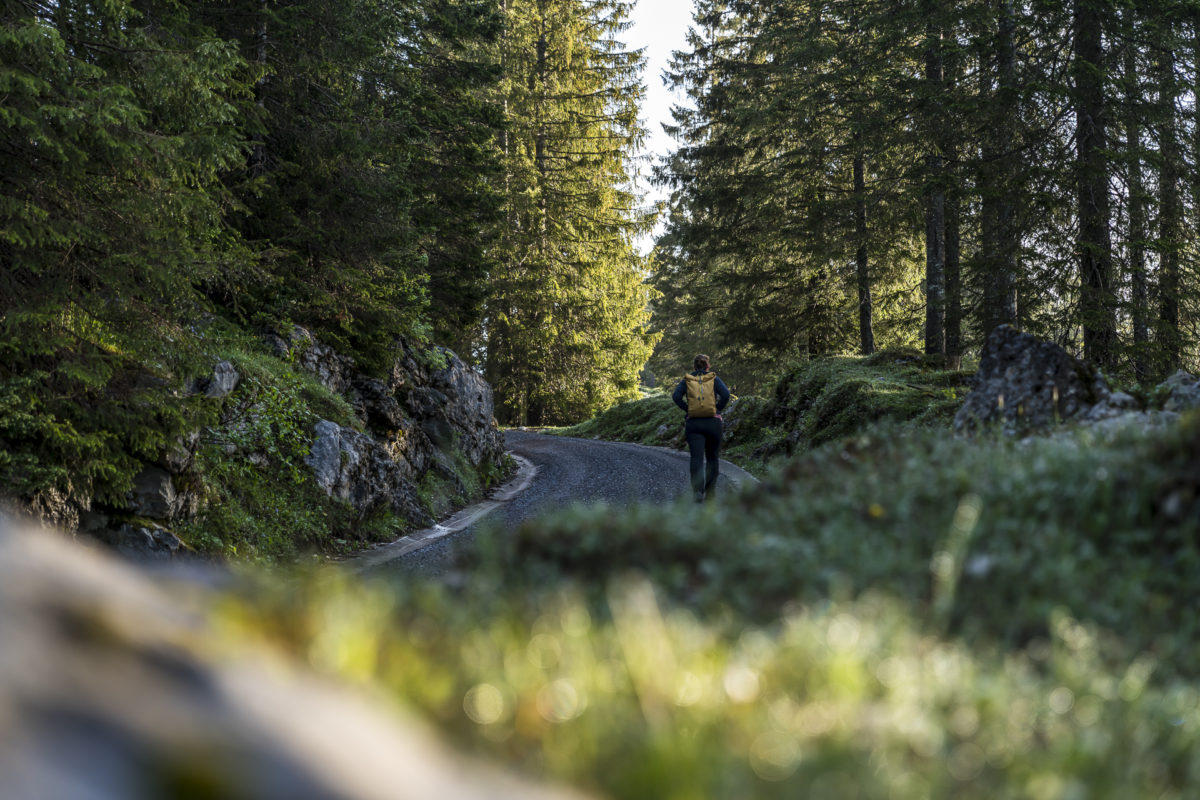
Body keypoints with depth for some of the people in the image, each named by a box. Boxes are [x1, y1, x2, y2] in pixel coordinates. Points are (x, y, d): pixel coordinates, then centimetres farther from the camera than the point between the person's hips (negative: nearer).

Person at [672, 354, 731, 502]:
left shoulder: (687, 380, 6)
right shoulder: (714, 379, 4)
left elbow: (676, 396, -8)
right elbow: (725, 394, -12)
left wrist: (687, 409, 1)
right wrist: (718, 410, -1)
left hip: (693, 423, 0)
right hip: (713, 422, 0)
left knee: (697, 458, -7)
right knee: (712, 457, 16)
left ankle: (698, 490, -27)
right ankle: (710, 492, 20)